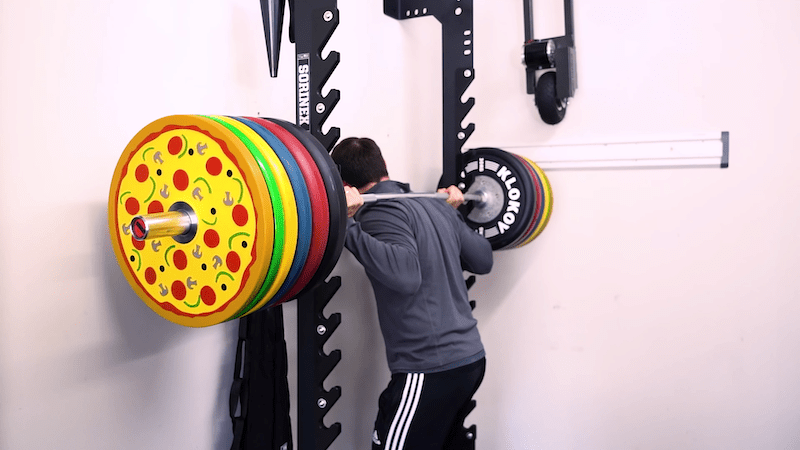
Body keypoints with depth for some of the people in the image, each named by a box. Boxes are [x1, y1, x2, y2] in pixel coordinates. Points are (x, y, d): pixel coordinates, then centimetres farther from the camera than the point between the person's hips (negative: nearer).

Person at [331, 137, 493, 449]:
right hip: (470, 357, 9)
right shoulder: (434, 204, 12)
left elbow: (405, 275, -31)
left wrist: (348, 224, -30)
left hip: (429, 370, -9)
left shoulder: (382, 211, -13)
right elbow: (482, 260, 20)